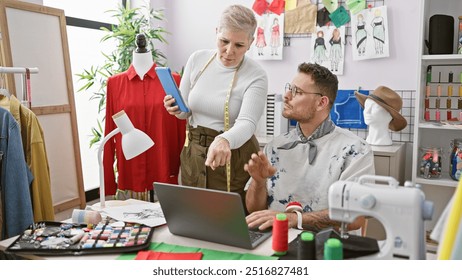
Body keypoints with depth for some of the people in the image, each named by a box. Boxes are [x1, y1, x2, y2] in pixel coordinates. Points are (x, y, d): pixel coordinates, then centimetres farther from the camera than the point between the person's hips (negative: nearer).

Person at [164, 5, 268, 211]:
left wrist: (224, 140, -48)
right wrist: (176, 109, -15)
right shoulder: (197, 59, -1)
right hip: (193, 154, 4)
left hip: (233, 159, -4)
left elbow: (247, 123, -27)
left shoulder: (256, 76, -14)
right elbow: (186, 110, 8)